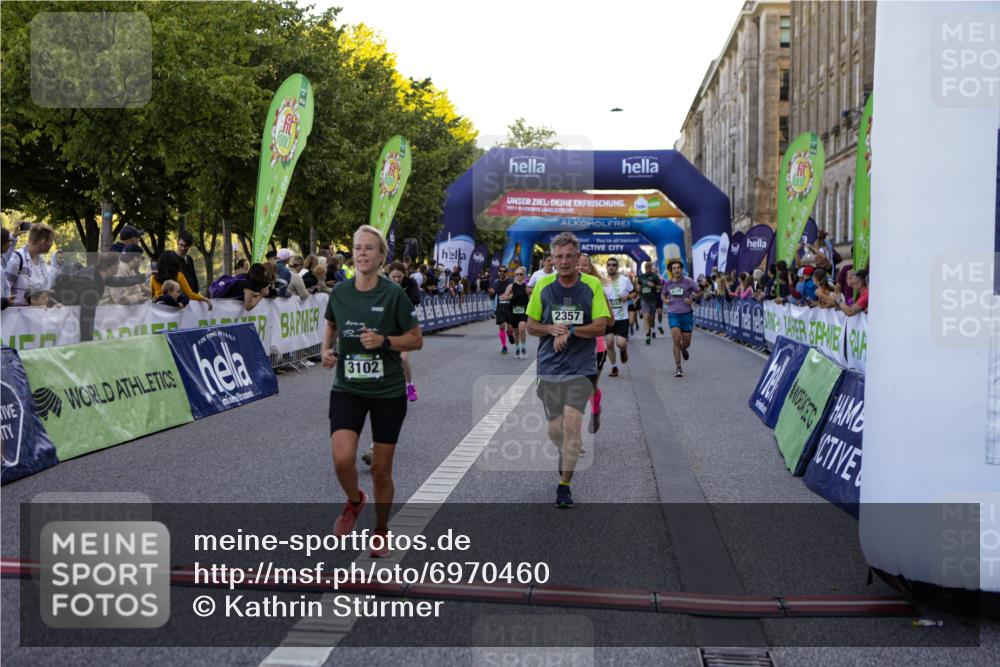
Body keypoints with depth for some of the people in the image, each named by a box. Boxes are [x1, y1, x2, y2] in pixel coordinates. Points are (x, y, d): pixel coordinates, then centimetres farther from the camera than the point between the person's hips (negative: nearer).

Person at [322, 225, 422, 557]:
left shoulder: (393, 293, -10)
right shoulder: (339, 292, 0)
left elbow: (416, 340, -5)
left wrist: (384, 340, -20)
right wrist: (326, 349, 2)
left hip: (388, 392, -2)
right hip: (347, 389, 2)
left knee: (381, 469, 6)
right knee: (342, 458, -17)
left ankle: (381, 532, 30)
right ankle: (354, 500, 18)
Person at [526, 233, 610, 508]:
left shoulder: (592, 285, -4)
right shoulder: (542, 286, 2)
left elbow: (601, 326, -6)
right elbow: (531, 325, 7)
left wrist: (570, 331, -17)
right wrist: (552, 329, -12)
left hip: (581, 369, -2)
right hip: (549, 368, 2)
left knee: (572, 423, -16)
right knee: (555, 429, 5)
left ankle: (564, 485, -4)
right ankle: (568, 454, 41)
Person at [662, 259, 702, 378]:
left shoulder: (688, 282, -5)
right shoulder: (668, 283, 4)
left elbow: (699, 292, 6)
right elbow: (664, 295, 22)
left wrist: (692, 299, -13)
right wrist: (665, 300, 0)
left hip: (686, 314, 0)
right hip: (673, 314, 1)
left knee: (686, 343, 6)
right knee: (676, 339, -16)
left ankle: (683, 348, 47)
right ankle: (678, 368, -8)